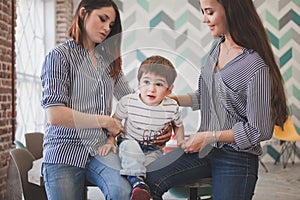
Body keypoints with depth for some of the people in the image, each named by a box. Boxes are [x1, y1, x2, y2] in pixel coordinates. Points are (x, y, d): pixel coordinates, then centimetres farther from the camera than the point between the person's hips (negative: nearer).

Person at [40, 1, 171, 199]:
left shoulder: (108, 60, 15)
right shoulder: (60, 56, -3)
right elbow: (55, 115, -14)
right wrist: (104, 121, -8)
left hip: (100, 147, 3)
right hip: (66, 149, -3)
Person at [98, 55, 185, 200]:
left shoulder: (172, 107, -12)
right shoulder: (127, 102, -16)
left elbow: (178, 126, 10)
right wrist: (110, 141, -11)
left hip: (153, 149, 1)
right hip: (130, 143, -1)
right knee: (129, 146, -35)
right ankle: (135, 180, -35)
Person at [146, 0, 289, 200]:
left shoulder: (257, 67, -21)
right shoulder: (217, 46, 3)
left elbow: (259, 130, -17)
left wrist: (208, 136, -14)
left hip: (236, 158, -6)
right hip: (203, 147, 6)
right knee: (148, 179, -13)